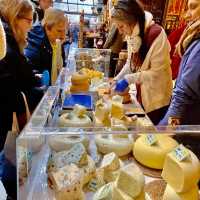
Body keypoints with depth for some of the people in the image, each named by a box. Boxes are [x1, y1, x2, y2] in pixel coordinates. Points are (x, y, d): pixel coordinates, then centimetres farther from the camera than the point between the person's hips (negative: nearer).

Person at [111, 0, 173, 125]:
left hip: (156, 98, -6)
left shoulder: (156, 34, -24)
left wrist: (128, 79, -26)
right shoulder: (132, 34, -1)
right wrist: (118, 79, -3)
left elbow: (157, 72, -24)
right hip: (141, 94, 7)